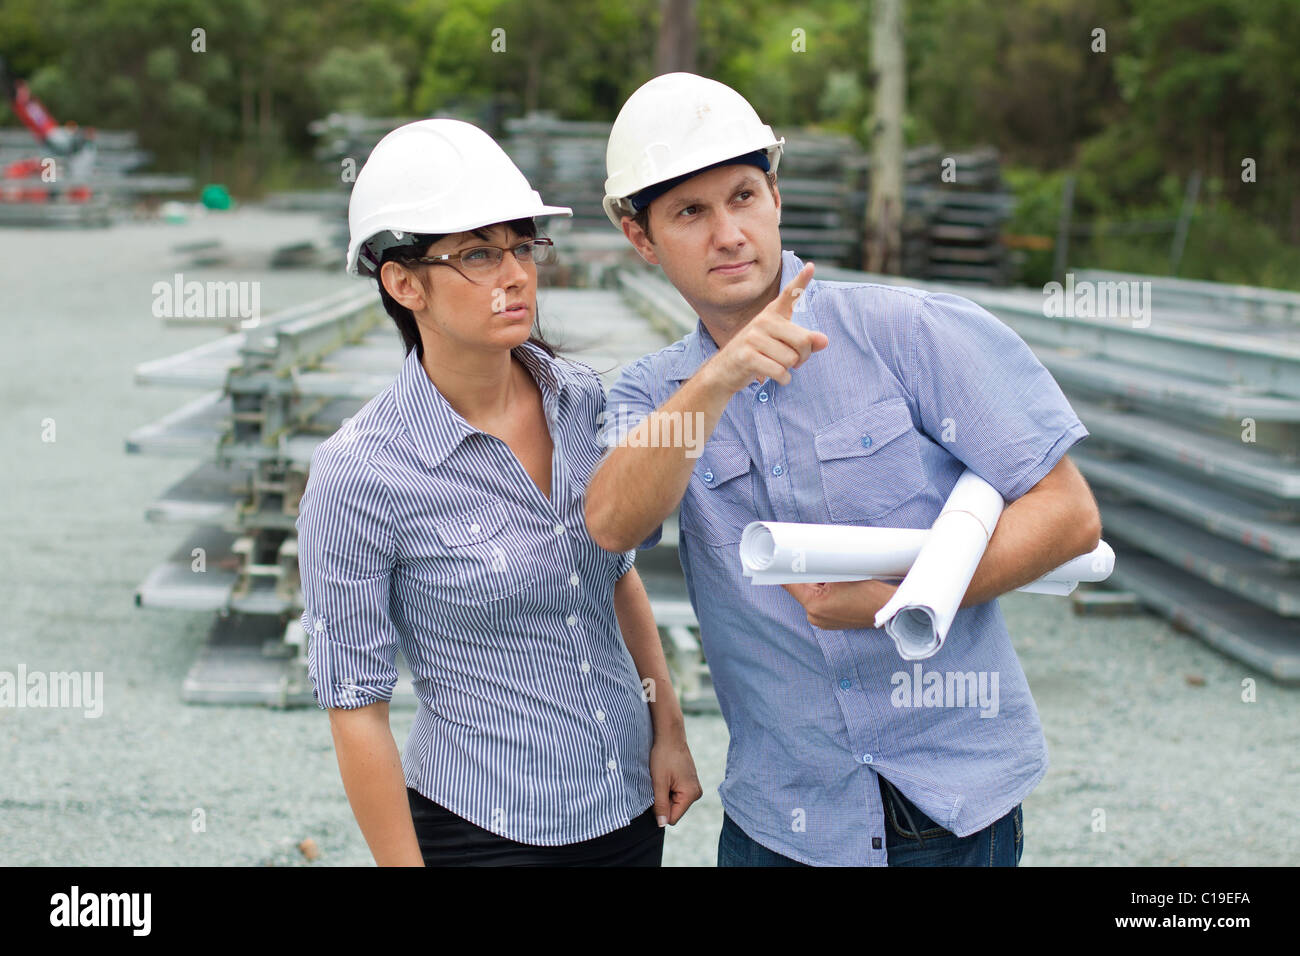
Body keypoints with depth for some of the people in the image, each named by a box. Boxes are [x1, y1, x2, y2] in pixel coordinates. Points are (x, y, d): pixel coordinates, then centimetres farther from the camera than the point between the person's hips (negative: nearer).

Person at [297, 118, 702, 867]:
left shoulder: (584, 399, -3)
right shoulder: (358, 475, -18)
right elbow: (356, 707, -12)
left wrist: (668, 728, 7)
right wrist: (403, 863, -10)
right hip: (484, 828, -5)